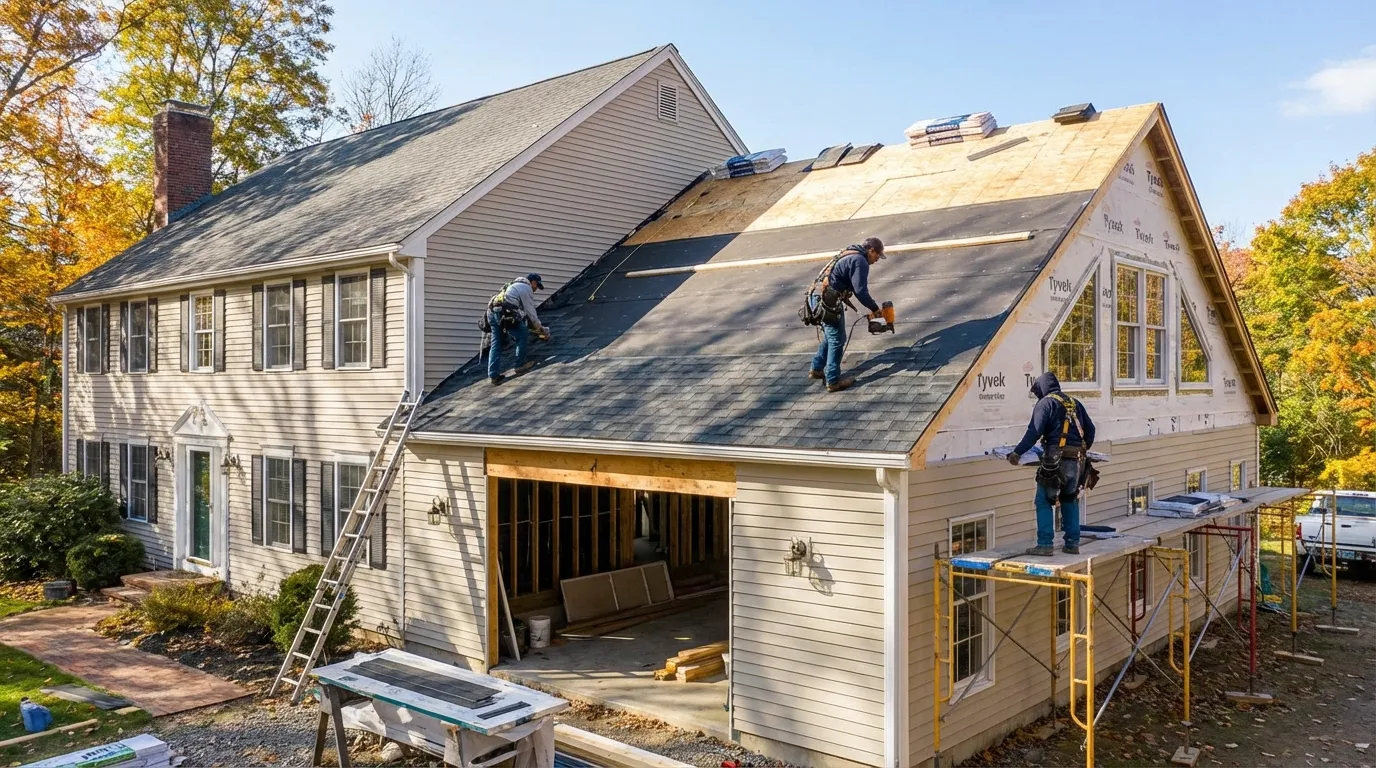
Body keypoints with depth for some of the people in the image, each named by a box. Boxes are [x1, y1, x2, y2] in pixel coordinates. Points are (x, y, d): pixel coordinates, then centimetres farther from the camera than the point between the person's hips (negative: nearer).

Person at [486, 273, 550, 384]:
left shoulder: (515, 285, 33)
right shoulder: (526, 288, 4)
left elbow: (523, 310, 35)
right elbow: (531, 311, 3)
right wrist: (539, 328, 15)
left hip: (492, 312, 9)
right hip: (505, 314, -9)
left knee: (496, 343, 8)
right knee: (523, 335, 5)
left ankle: (493, 375, 5)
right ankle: (520, 365, 8)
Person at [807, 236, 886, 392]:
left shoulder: (850, 255, 17)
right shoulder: (860, 261, -14)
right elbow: (860, 291, -20)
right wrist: (874, 308, -7)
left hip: (824, 301, 10)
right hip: (831, 304, -10)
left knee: (829, 337, 24)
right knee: (837, 341, 0)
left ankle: (817, 369, 36)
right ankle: (833, 381, 8)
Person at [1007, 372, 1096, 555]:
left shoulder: (1045, 403, -4)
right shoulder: (1075, 403, 17)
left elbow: (1034, 431, -15)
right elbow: (1090, 429, 22)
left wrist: (1017, 452, -15)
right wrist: (1082, 449, 36)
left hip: (1055, 460, -7)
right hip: (1077, 461, 7)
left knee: (1044, 502, -1)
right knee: (1070, 501, 17)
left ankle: (1045, 544, -5)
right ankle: (1073, 544, 18)